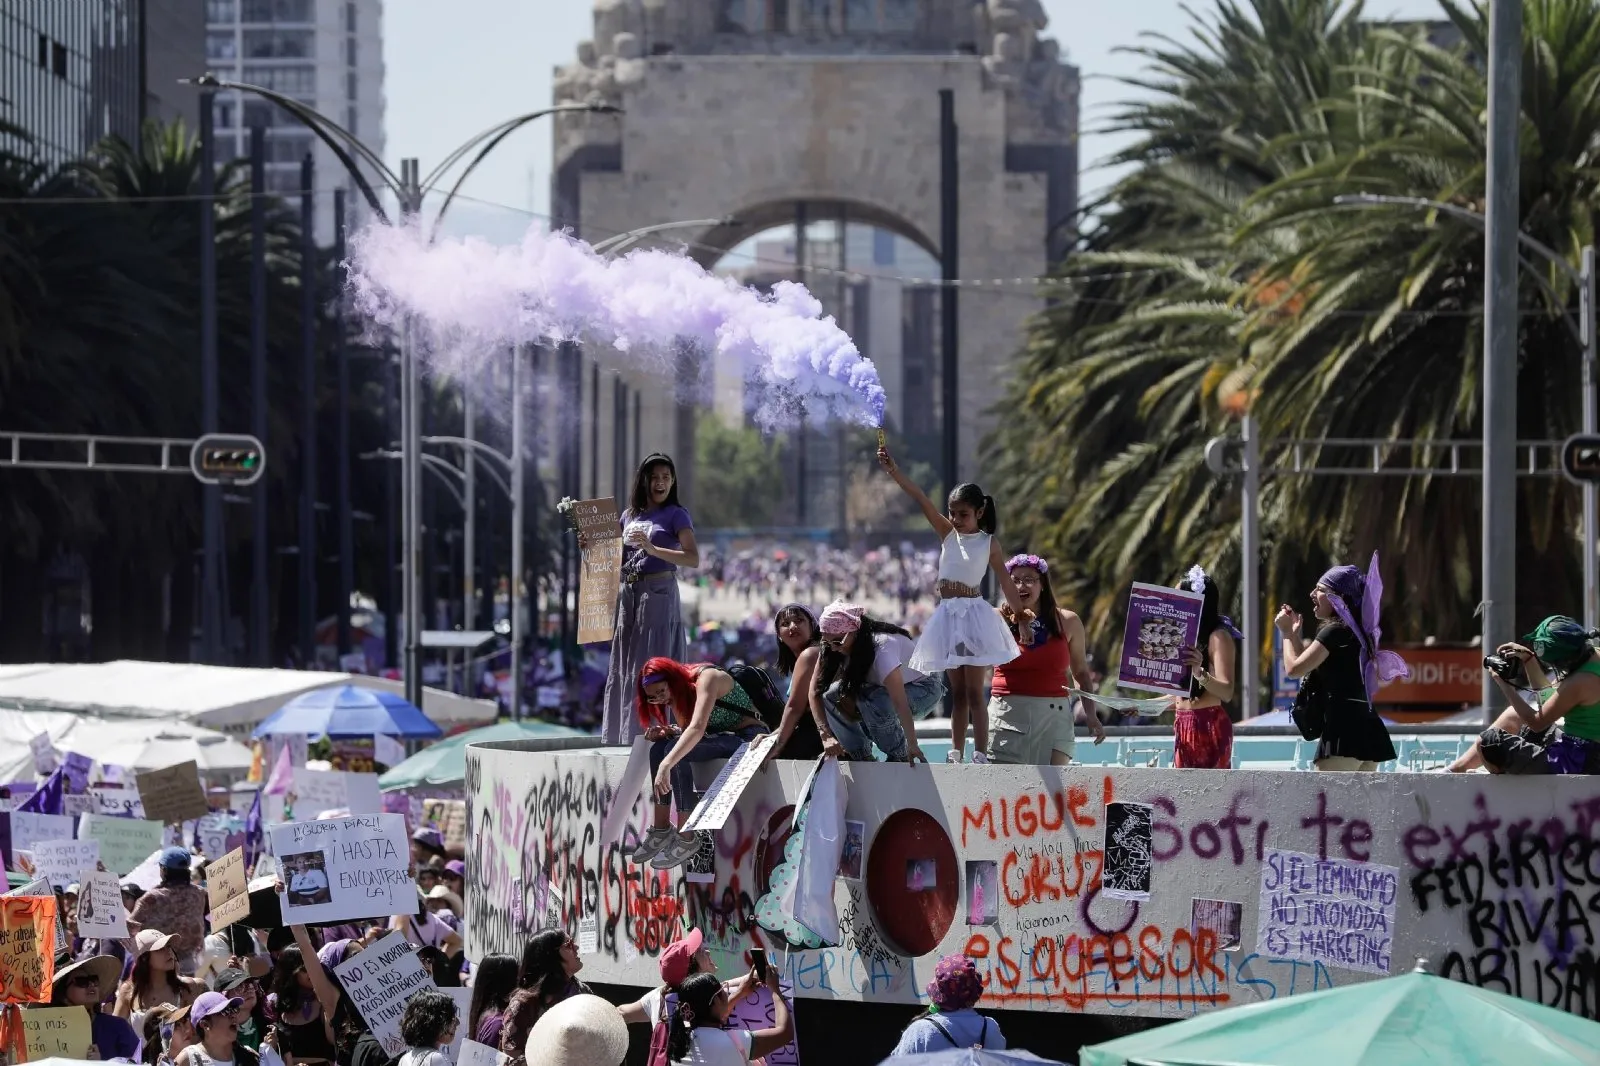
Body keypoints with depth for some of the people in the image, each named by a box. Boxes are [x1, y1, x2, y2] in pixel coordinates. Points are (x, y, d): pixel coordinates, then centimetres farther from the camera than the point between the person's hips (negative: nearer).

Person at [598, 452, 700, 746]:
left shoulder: (676, 516, -1)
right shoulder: (629, 516, 16)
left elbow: (693, 559, -13)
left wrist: (653, 549, -24)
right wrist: (589, 545, 3)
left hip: (658, 594, -6)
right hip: (628, 594, 6)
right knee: (623, 669, 5)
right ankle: (622, 737, 8)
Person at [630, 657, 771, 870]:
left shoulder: (706, 679, -21)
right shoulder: (680, 692, 6)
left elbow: (697, 729, -35)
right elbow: (686, 731, 7)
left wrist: (666, 765, -44)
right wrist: (665, 732, -15)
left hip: (748, 737, -9)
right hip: (721, 738, 9)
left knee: (675, 752, -25)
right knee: (660, 747, -7)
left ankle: (687, 839, -23)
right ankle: (660, 829, -8)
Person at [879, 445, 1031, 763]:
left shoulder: (989, 544, -1)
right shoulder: (947, 533, 7)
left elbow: (1006, 582, 2)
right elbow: (921, 499, -2)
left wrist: (1021, 618, 3)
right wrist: (894, 472, -11)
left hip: (973, 616, -4)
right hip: (948, 615, 4)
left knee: (974, 692, -6)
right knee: (957, 692, 8)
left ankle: (981, 757, -8)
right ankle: (956, 755, 9)